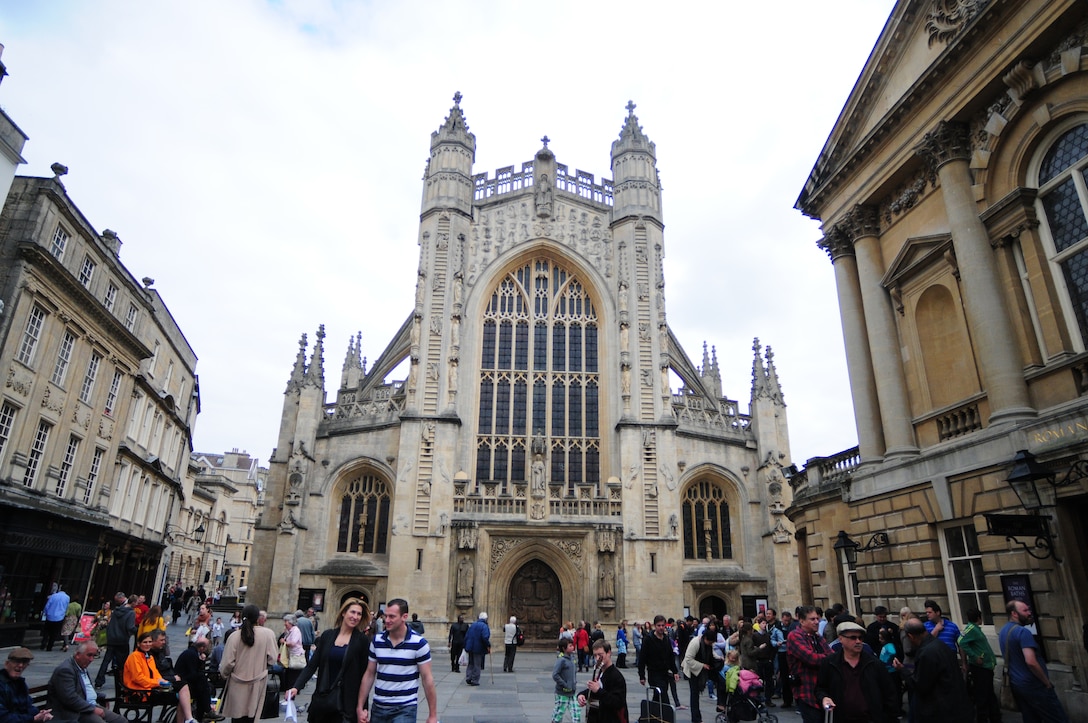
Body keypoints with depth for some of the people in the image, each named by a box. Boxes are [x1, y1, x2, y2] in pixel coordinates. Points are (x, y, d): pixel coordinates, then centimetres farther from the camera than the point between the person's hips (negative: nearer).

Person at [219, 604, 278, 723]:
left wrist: (224, 674, 14)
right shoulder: (268, 634, -14)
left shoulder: (234, 636, -13)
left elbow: (228, 662, -8)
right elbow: (272, 659, -10)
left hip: (238, 684, 0)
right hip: (257, 683, 0)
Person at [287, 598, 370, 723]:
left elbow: (364, 674, -5)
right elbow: (312, 665, 3)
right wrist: (296, 687, -11)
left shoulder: (362, 640, -6)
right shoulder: (327, 635, 2)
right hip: (322, 698, 3)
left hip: (345, 701, -3)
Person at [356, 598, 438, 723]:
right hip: (378, 708, 4)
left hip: (405, 709, -4)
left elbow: (427, 679, -8)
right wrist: (360, 707, 5)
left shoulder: (418, 643, -12)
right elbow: (369, 674, 8)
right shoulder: (376, 641, 1)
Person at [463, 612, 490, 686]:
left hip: (471, 648, 6)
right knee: (477, 665, 4)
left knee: (471, 663, 17)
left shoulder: (472, 625, 10)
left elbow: (466, 636, 11)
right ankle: (475, 680, 7)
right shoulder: (484, 626, -13)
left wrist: (466, 646, 17)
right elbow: (485, 637, -25)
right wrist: (488, 646, -13)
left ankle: (468, 677, 7)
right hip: (479, 649, -6)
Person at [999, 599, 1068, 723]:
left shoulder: (1003, 632, 9)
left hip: (1015, 684, 8)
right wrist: (1047, 682, -14)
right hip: (1033, 685, -8)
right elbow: (1031, 662, -27)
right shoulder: (1022, 631, -20)